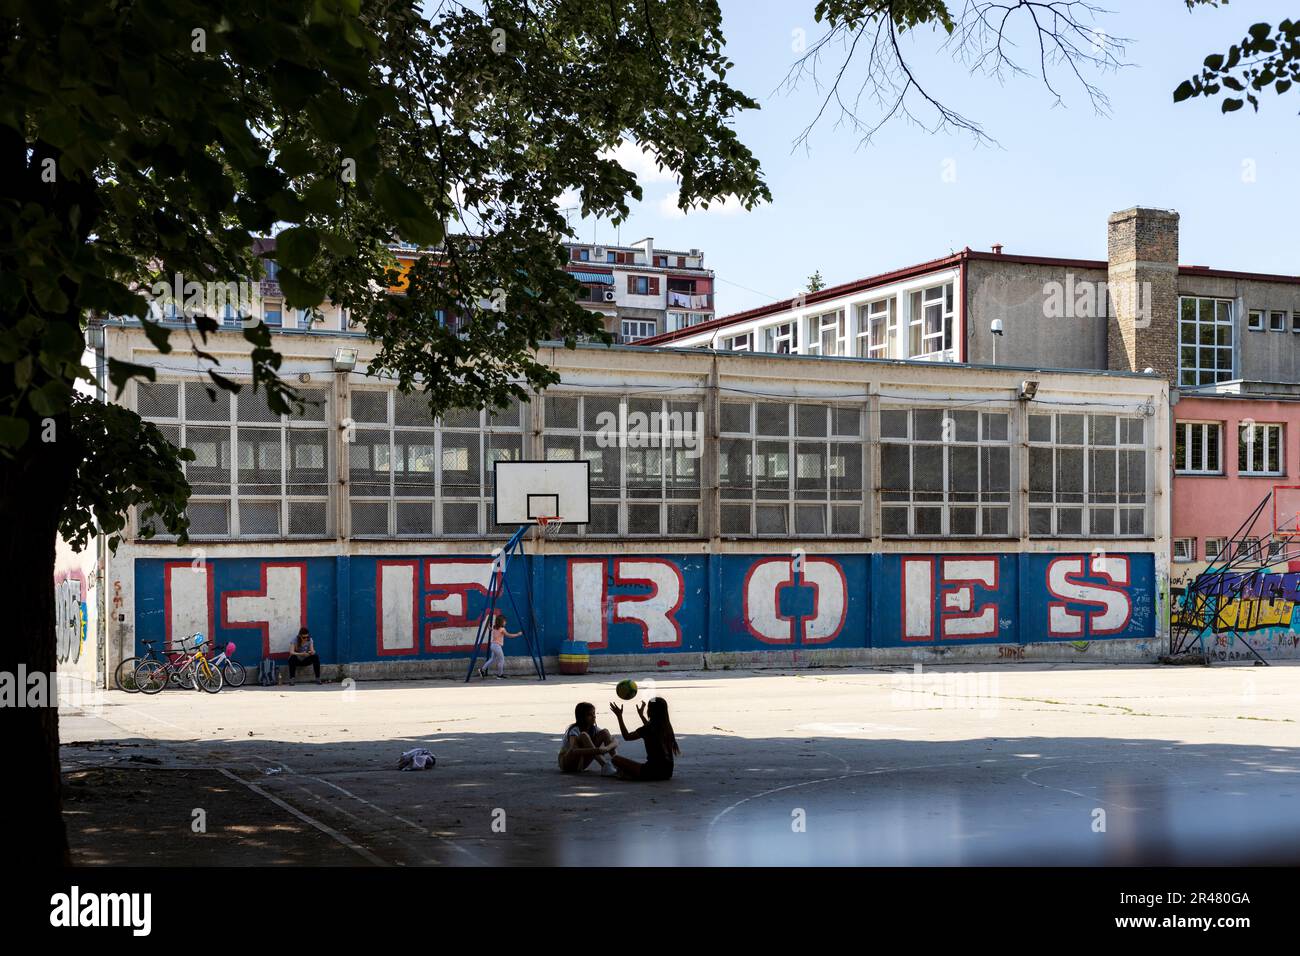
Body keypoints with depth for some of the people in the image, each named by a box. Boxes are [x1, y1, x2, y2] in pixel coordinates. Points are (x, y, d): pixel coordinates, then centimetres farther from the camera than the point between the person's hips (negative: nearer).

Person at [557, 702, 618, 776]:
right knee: (584, 736, -34)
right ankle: (605, 766, -44)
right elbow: (573, 751, -43)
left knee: (604, 732, -8)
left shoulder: (594, 729, -3)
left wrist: (607, 748, -37)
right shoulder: (575, 730, -23)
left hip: (581, 764, 6)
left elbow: (614, 743, -12)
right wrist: (596, 750, -54)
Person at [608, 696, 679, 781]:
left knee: (616, 759, -3)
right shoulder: (666, 727, 5)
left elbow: (627, 737, 0)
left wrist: (619, 716, 5)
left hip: (654, 772, -7)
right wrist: (641, 715, 38)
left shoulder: (646, 729, -15)